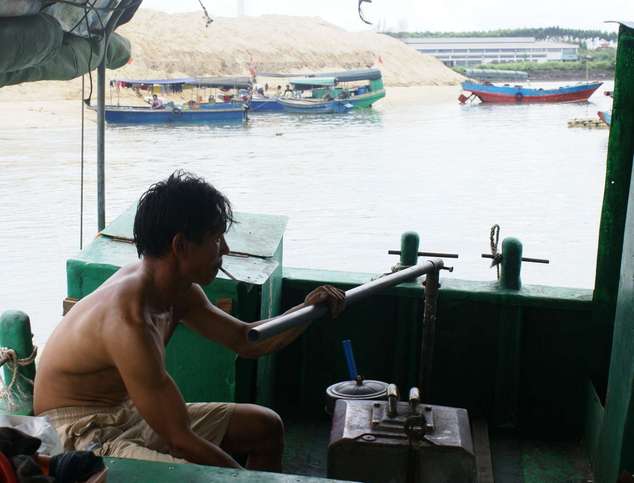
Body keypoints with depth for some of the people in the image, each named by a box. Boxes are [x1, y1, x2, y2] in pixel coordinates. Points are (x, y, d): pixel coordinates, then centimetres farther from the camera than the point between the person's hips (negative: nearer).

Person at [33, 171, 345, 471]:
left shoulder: (179, 291, -3)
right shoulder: (130, 320, -31)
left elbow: (246, 341, 11)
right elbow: (182, 442, -29)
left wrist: (308, 310, -5)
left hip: (132, 413, 10)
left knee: (265, 426, 10)